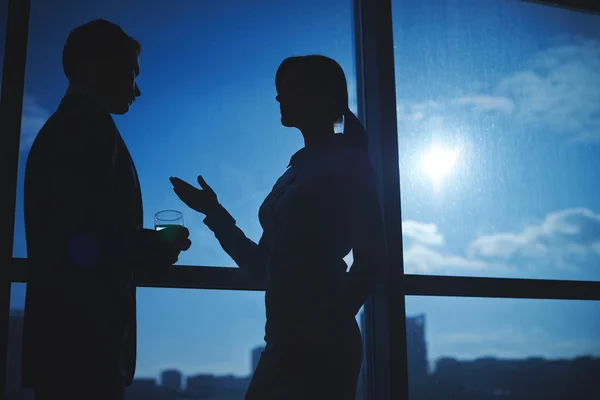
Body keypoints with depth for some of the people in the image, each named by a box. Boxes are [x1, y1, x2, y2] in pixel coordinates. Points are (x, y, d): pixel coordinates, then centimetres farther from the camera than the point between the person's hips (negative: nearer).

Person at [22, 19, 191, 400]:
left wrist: (151, 244, 17)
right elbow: (89, 246, -20)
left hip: (62, 339, 10)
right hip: (84, 343, -10)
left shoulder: (60, 128, 18)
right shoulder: (90, 128, -12)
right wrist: (161, 245, -4)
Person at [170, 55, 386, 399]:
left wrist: (313, 334, -18)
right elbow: (265, 267, 18)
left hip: (321, 347, -7)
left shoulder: (347, 164, -4)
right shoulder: (297, 171, 16)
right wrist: (215, 213, 13)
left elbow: (370, 264, -12)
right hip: (287, 345, 7)